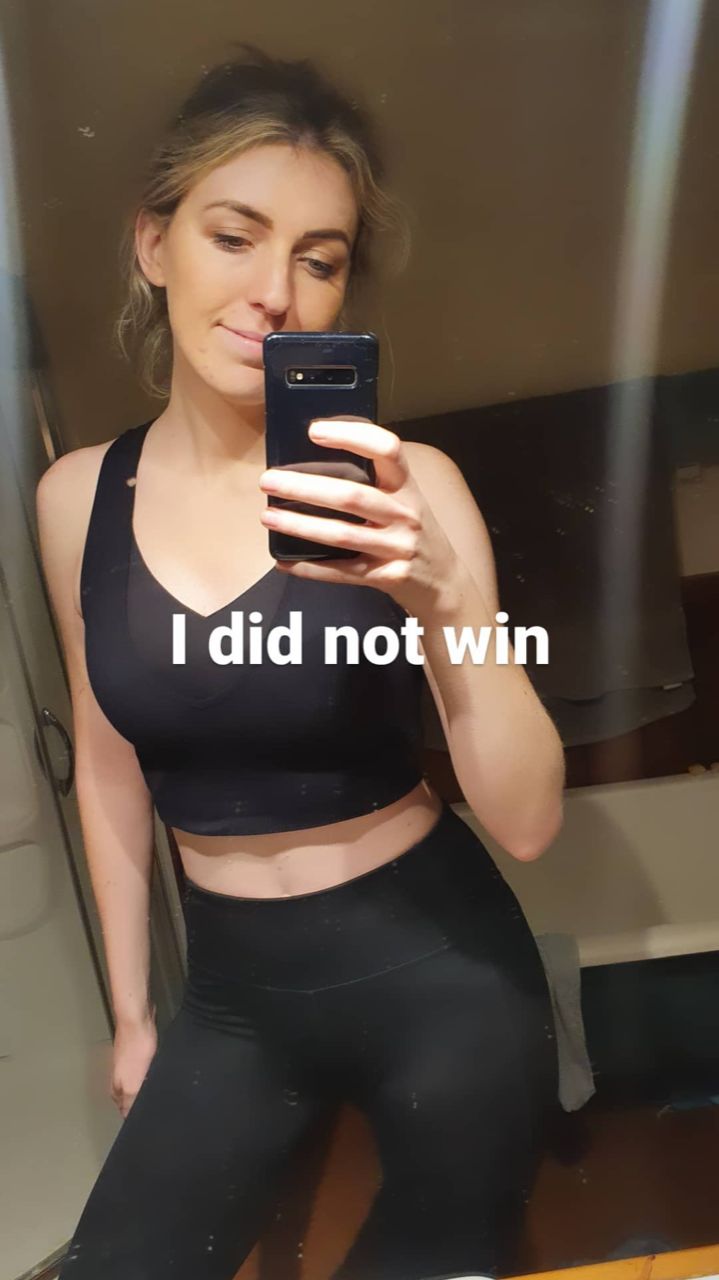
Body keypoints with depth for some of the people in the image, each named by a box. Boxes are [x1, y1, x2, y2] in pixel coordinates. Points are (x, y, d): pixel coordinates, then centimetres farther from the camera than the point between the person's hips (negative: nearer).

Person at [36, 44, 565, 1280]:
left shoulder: (402, 486, -16)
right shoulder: (77, 496, -6)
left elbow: (528, 820, -18)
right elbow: (110, 759, 6)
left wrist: (446, 600, -36)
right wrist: (132, 1009, 13)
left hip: (436, 965, -2)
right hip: (232, 985, 3)